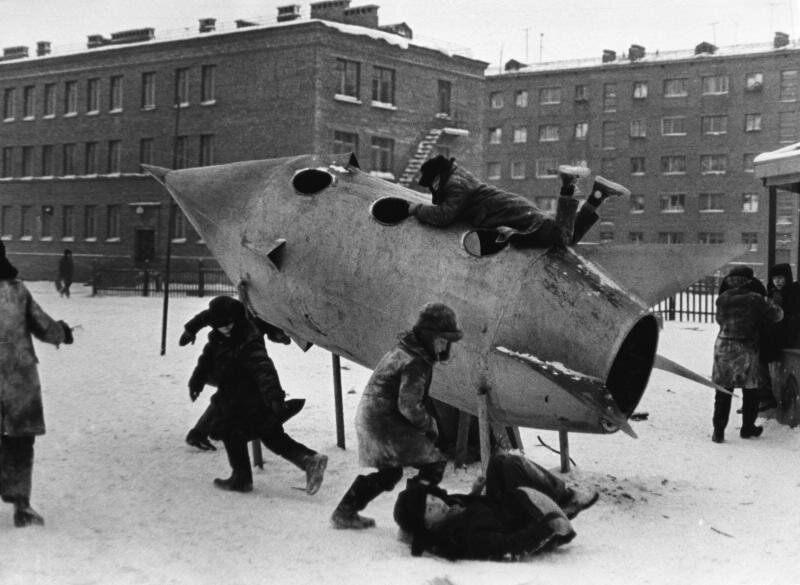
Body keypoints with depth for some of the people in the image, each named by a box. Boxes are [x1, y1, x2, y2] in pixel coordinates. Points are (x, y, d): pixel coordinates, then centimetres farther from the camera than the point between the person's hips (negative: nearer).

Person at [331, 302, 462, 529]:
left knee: (388, 472, 26)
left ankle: (344, 513, 33)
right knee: (434, 463, -5)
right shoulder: (415, 362, -20)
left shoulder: (402, 350, 12)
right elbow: (408, 406, -24)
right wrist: (429, 424, -8)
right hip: (386, 425, -10)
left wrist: (426, 421, 13)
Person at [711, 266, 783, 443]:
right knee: (750, 390, 14)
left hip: (723, 347, 2)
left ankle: (718, 430, 3)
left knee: (723, 391, 6)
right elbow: (777, 315, -3)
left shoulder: (722, 299, 0)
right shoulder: (755, 299, -9)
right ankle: (748, 428, 22)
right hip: (747, 349, -2)